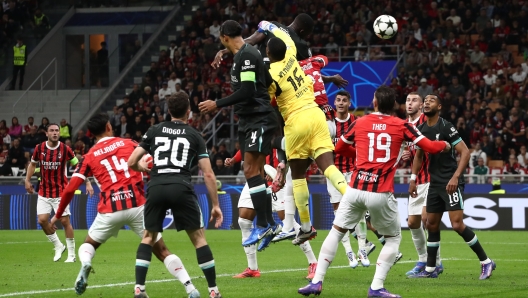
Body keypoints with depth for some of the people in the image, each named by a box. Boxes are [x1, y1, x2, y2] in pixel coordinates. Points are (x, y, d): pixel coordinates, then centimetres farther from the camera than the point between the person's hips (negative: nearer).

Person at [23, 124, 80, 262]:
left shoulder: (65, 149, -10)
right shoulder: (39, 148, -3)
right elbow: (32, 164, 15)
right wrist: (27, 180, 7)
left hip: (60, 191, -3)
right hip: (44, 192, 3)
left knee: (65, 220, -4)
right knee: (42, 220, -6)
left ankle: (71, 254, 6)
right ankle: (58, 246, 17)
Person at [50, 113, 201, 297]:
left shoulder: (89, 157, 12)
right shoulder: (129, 144, 13)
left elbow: (70, 189, 8)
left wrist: (58, 215, 20)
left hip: (110, 210, 0)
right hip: (138, 205, 0)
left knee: (88, 245, 23)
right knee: (162, 251, 9)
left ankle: (85, 263, -12)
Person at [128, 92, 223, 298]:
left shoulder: (154, 131, 18)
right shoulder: (194, 136, 14)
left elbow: (132, 162, 15)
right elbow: (208, 174, 8)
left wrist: (144, 169, 37)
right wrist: (216, 205, 13)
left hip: (156, 187, 2)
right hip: (181, 188, -2)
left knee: (148, 237, 18)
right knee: (198, 238, 9)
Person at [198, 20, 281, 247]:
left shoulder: (246, 56, -16)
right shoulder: (241, 55, 14)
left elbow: (247, 91, -23)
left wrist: (217, 104, -18)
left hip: (259, 120, -10)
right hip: (249, 120, 10)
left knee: (251, 171, -14)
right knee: (255, 172, 10)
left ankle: (263, 225, -13)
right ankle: (270, 225, 15)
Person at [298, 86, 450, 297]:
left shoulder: (359, 123, 7)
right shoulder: (402, 126, 2)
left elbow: (339, 148, 23)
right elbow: (431, 147, 2)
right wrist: (444, 144, 24)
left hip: (355, 189, 2)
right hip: (381, 193, -2)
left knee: (336, 232, 17)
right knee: (394, 238, 16)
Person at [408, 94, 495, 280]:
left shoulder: (446, 127, -14)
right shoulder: (421, 129, 8)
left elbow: (465, 152, -17)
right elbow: (418, 156, 22)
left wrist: (455, 177, -25)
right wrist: (413, 179, 17)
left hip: (451, 183, -8)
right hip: (435, 183, 8)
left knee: (457, 224, -14)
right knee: (431, 224, 11)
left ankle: (486, 262, -2)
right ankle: (430, 269, 20)